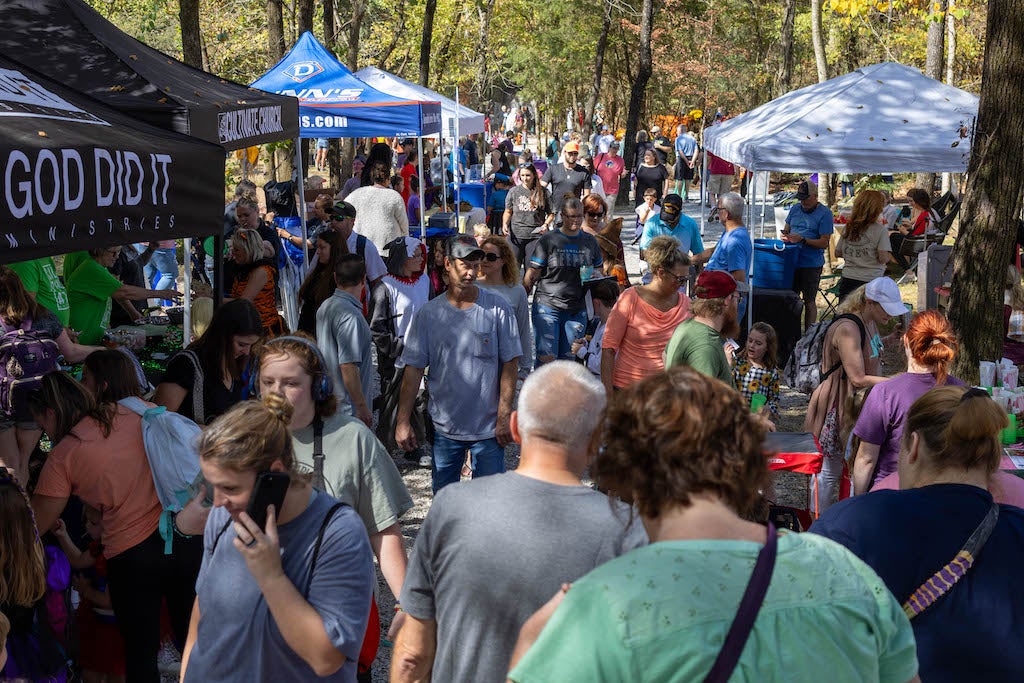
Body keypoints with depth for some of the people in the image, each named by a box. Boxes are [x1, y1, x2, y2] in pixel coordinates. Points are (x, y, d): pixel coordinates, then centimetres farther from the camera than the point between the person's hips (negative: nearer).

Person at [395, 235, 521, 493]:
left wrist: (504, 416, -8)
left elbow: (510, 363, -3)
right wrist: (403, 421, -4)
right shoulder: (428, 314, 0)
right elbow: (413, 369, 1)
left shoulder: (497, 308, -4)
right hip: (444, 428, 2)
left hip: (488, 427, -2)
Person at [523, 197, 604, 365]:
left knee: (568, 358, 6)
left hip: (577, 310, 4)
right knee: (547, 357, -10)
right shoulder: (549, 240, -1)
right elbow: (531, 275, -2)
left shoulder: (589, 241, 10)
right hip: (547, 306, -3)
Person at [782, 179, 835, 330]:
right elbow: (786, 230, 18)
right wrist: (785, 236, -7)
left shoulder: (825, 214, -8)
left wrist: (802, 240, -23)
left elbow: (824, 243, -12)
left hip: (812, 265, -5)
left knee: (809, 301, 3)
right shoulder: (795, 208, 10)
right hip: (792, 261, 5)